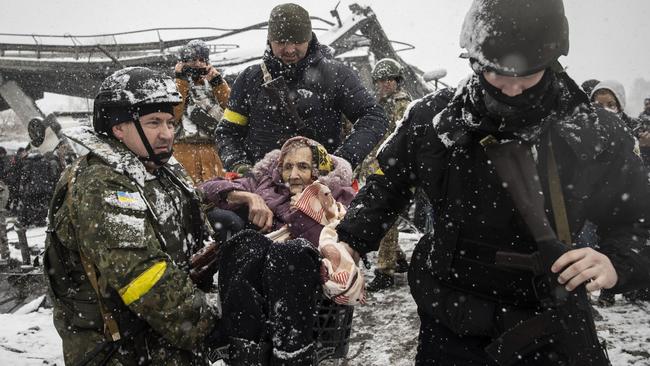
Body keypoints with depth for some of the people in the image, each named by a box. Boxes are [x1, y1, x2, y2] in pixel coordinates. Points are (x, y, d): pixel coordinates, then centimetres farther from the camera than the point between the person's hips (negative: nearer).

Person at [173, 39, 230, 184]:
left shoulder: (213, 83, 16)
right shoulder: (175, 82, 5)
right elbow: (173, 113, -12)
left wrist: (218, 82, -5)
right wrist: (180, 81, -9)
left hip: (210, 149, 4)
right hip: (183, 148, -4)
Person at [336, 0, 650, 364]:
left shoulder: (596, 133, -11)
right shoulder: (433, 118, -9)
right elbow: (387, 185, 5)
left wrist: (616, 263, -22)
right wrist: (350, 243, -9)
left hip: (548, 333, 0)